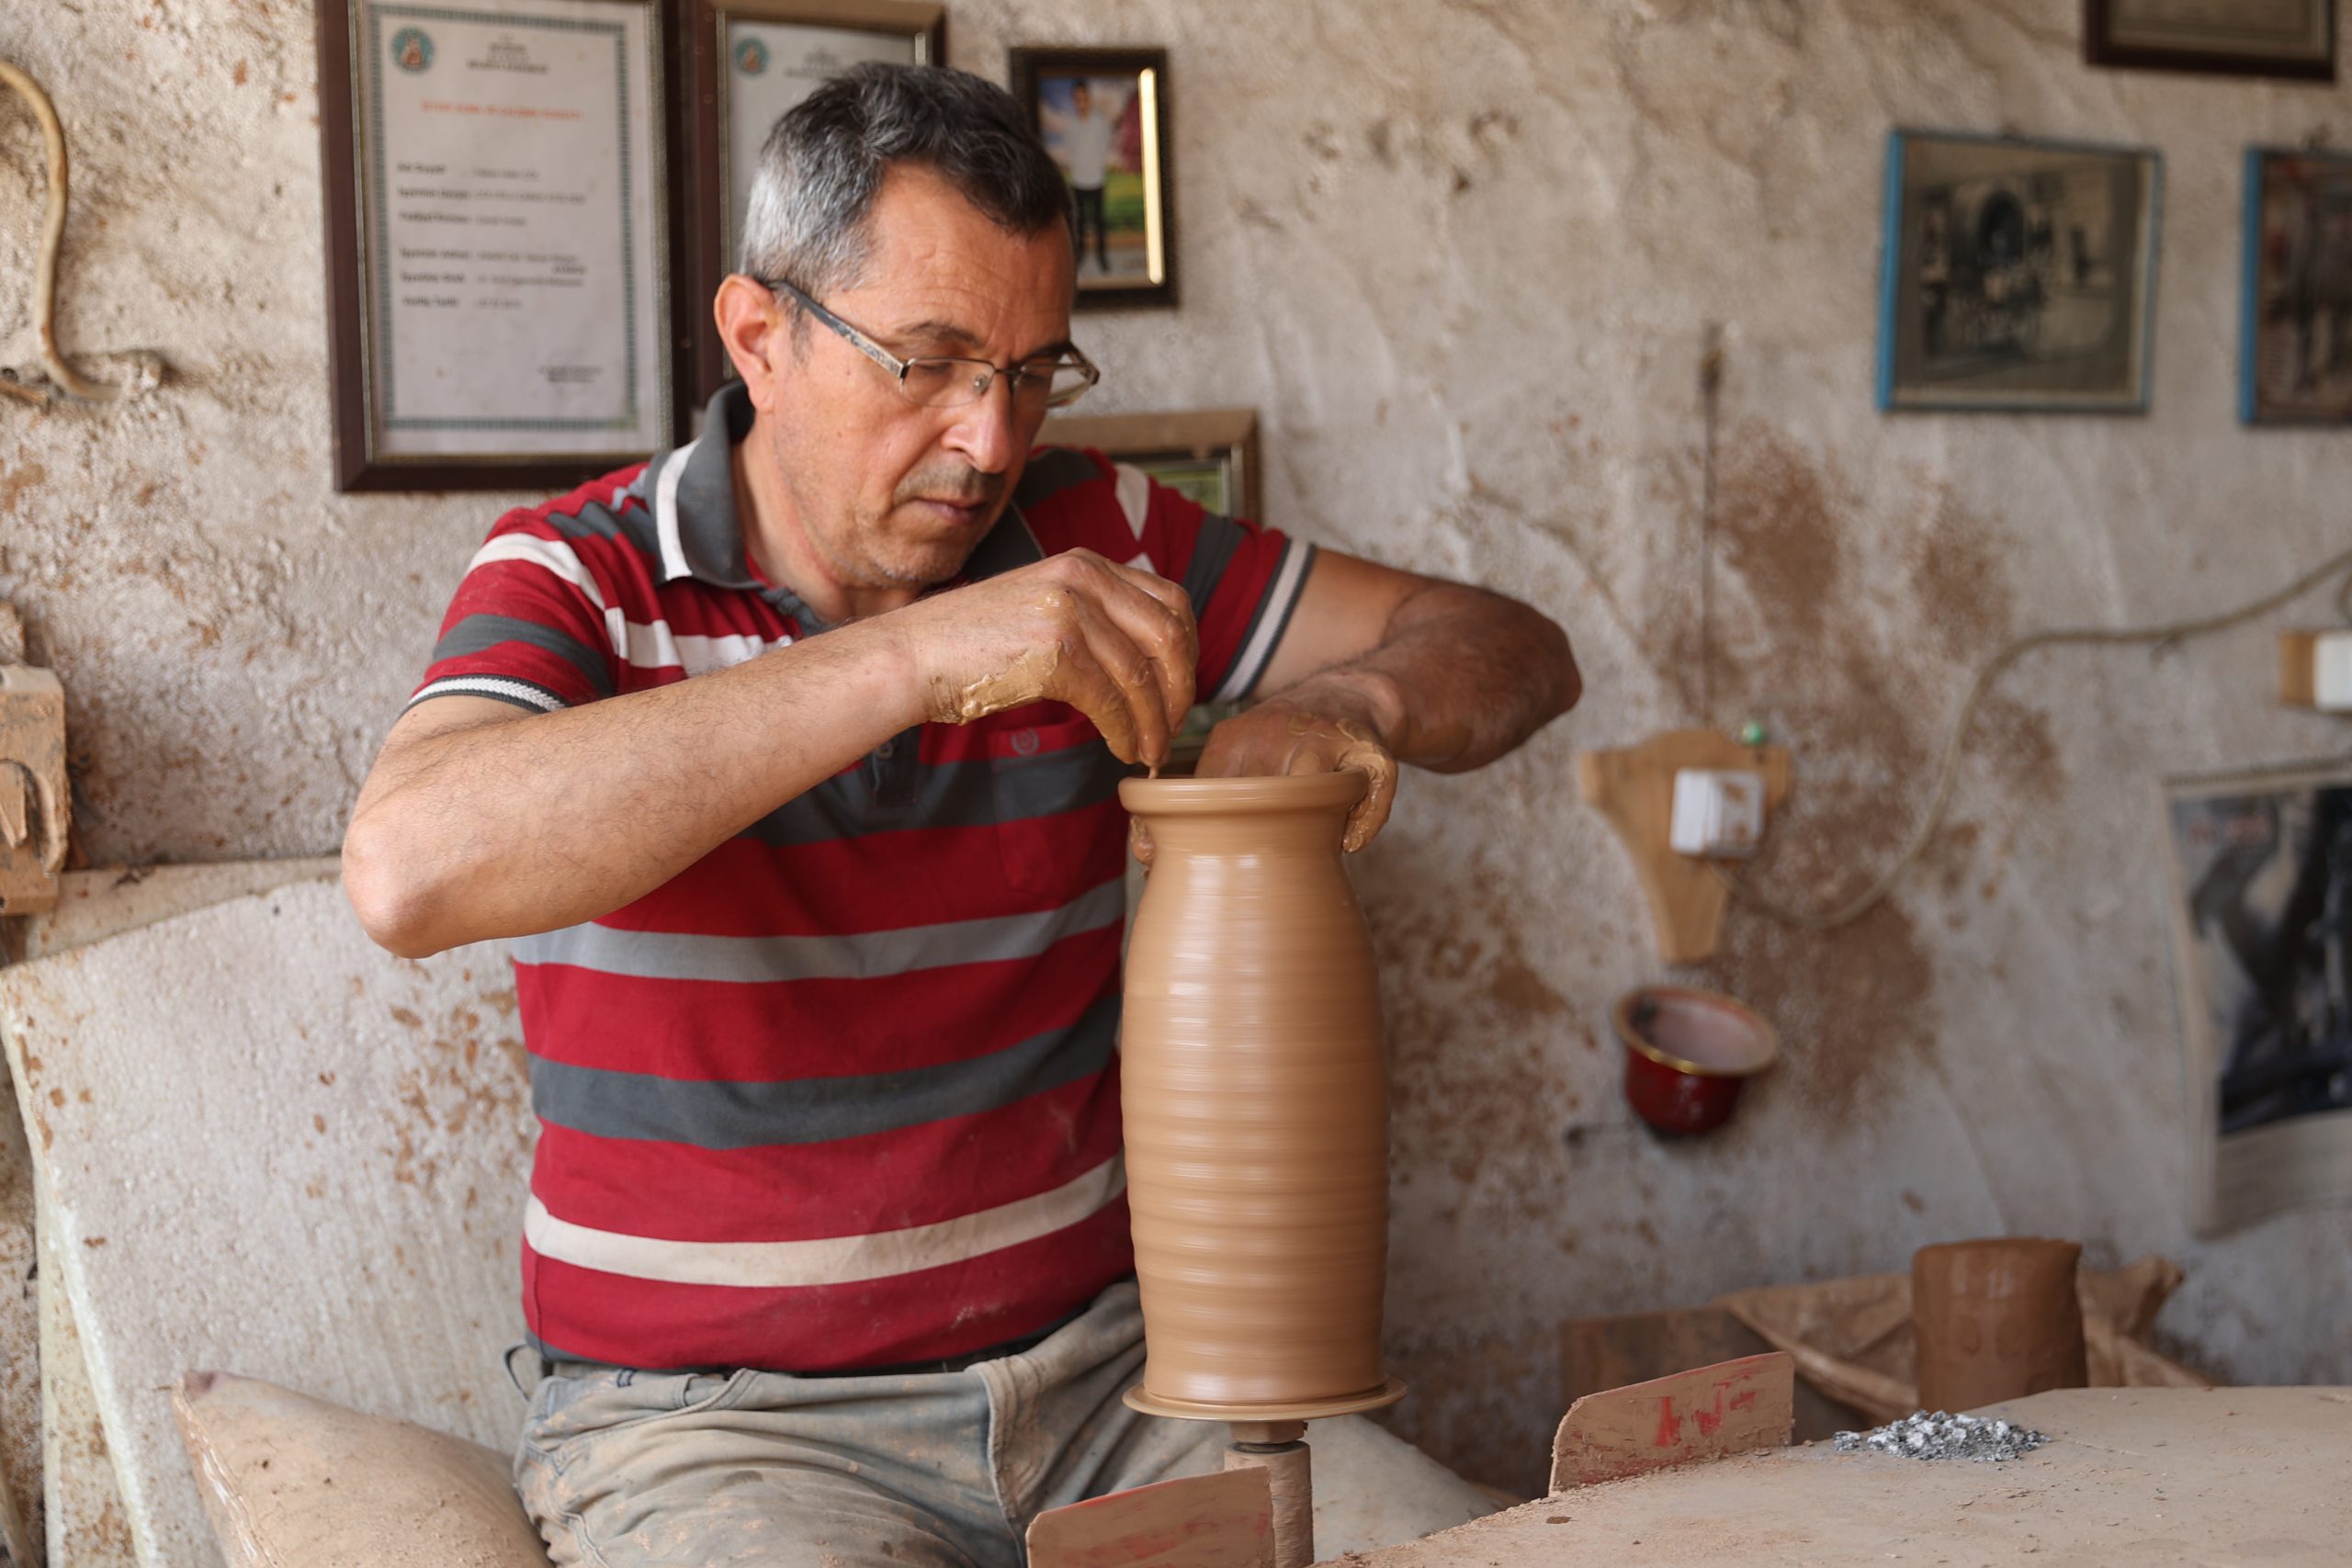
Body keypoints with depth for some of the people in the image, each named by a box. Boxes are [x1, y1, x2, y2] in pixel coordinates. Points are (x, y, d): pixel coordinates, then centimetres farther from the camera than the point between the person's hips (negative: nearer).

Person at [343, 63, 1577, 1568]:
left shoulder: (1083, 537, 4)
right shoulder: (586, 579, -7)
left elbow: (1513, 650, 9)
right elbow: (411, 870, -30)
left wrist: (1353, 703, -16)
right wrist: (913, 657, -31)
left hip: (1094, 1369, 4)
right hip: (718, 1422, -4)